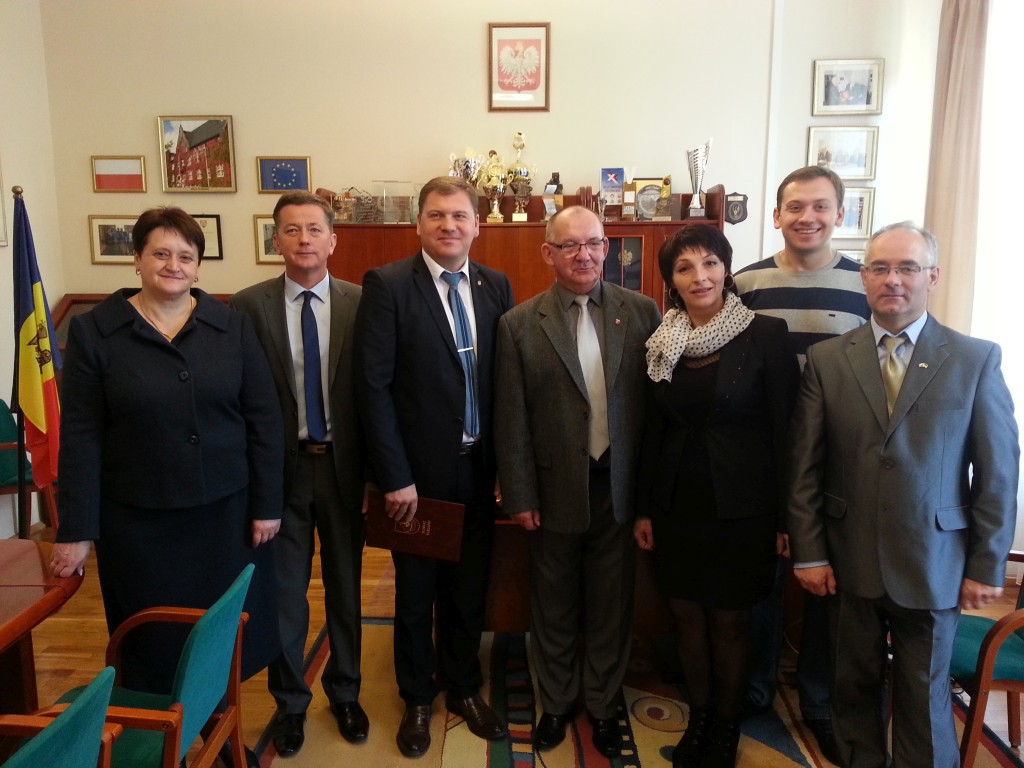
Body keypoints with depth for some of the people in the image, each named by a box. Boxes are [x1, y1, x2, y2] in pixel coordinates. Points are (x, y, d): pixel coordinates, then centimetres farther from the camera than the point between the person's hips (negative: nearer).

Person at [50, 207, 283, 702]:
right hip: (139, 521, -1)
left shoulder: (232, 327, 1)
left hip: (226, 512, 1)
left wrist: (267, 504, -2)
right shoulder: (93, 332, -2)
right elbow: (81, 437, -3)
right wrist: (76, 531, -4)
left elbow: (264, 420, 1)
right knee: (154, 644, 12)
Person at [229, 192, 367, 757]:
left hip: (342, 464, 1)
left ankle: (344, 693, 38)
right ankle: (290, 701, 35)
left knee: (345, 587, 16)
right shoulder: (249, 306, -5)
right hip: (279, 466, 0)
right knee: (283, 593, 13)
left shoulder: (360, 303, -4)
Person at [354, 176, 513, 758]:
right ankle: (418, 699, 37)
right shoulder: (387, 285, -10)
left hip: (479, 469, 4)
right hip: (419, 470, -3)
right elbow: (374, 387, -13)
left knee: (470, 590, 18)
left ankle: (463, 688, 41)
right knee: (416, 594, 15)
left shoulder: (496, 286, 3)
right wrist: (395, 477, -15)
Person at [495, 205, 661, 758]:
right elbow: (511, 418, -4)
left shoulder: (642, 313, -2)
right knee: (554, 607, 17)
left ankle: (603, 705, 39)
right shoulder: (519, 324, -5)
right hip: (555, 490, -1)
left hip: (620, 487, 1)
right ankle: (556, 702, 40)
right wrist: (519, 496, -5)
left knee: (611, 606, 16)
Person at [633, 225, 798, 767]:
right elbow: (654, 429, 8)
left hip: (739, 508, -4)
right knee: (688, 617, 15)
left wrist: (785, 516, -9)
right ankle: (698, 718, 36)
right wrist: (644, 509, 9)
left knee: (729, 622, 10)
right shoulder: (663, 341, 3)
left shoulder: (766, 334, -9)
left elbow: (783, 429, -8)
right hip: (677, 504, 4)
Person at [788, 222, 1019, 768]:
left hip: (933, 564, -1)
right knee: (854, 686, 15)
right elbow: (804, 467, -1)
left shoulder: (977, 359, -2)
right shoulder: (826, 359, -1)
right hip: (849, 560, 1)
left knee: (924, 694, 14)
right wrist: (808, 553, -4)